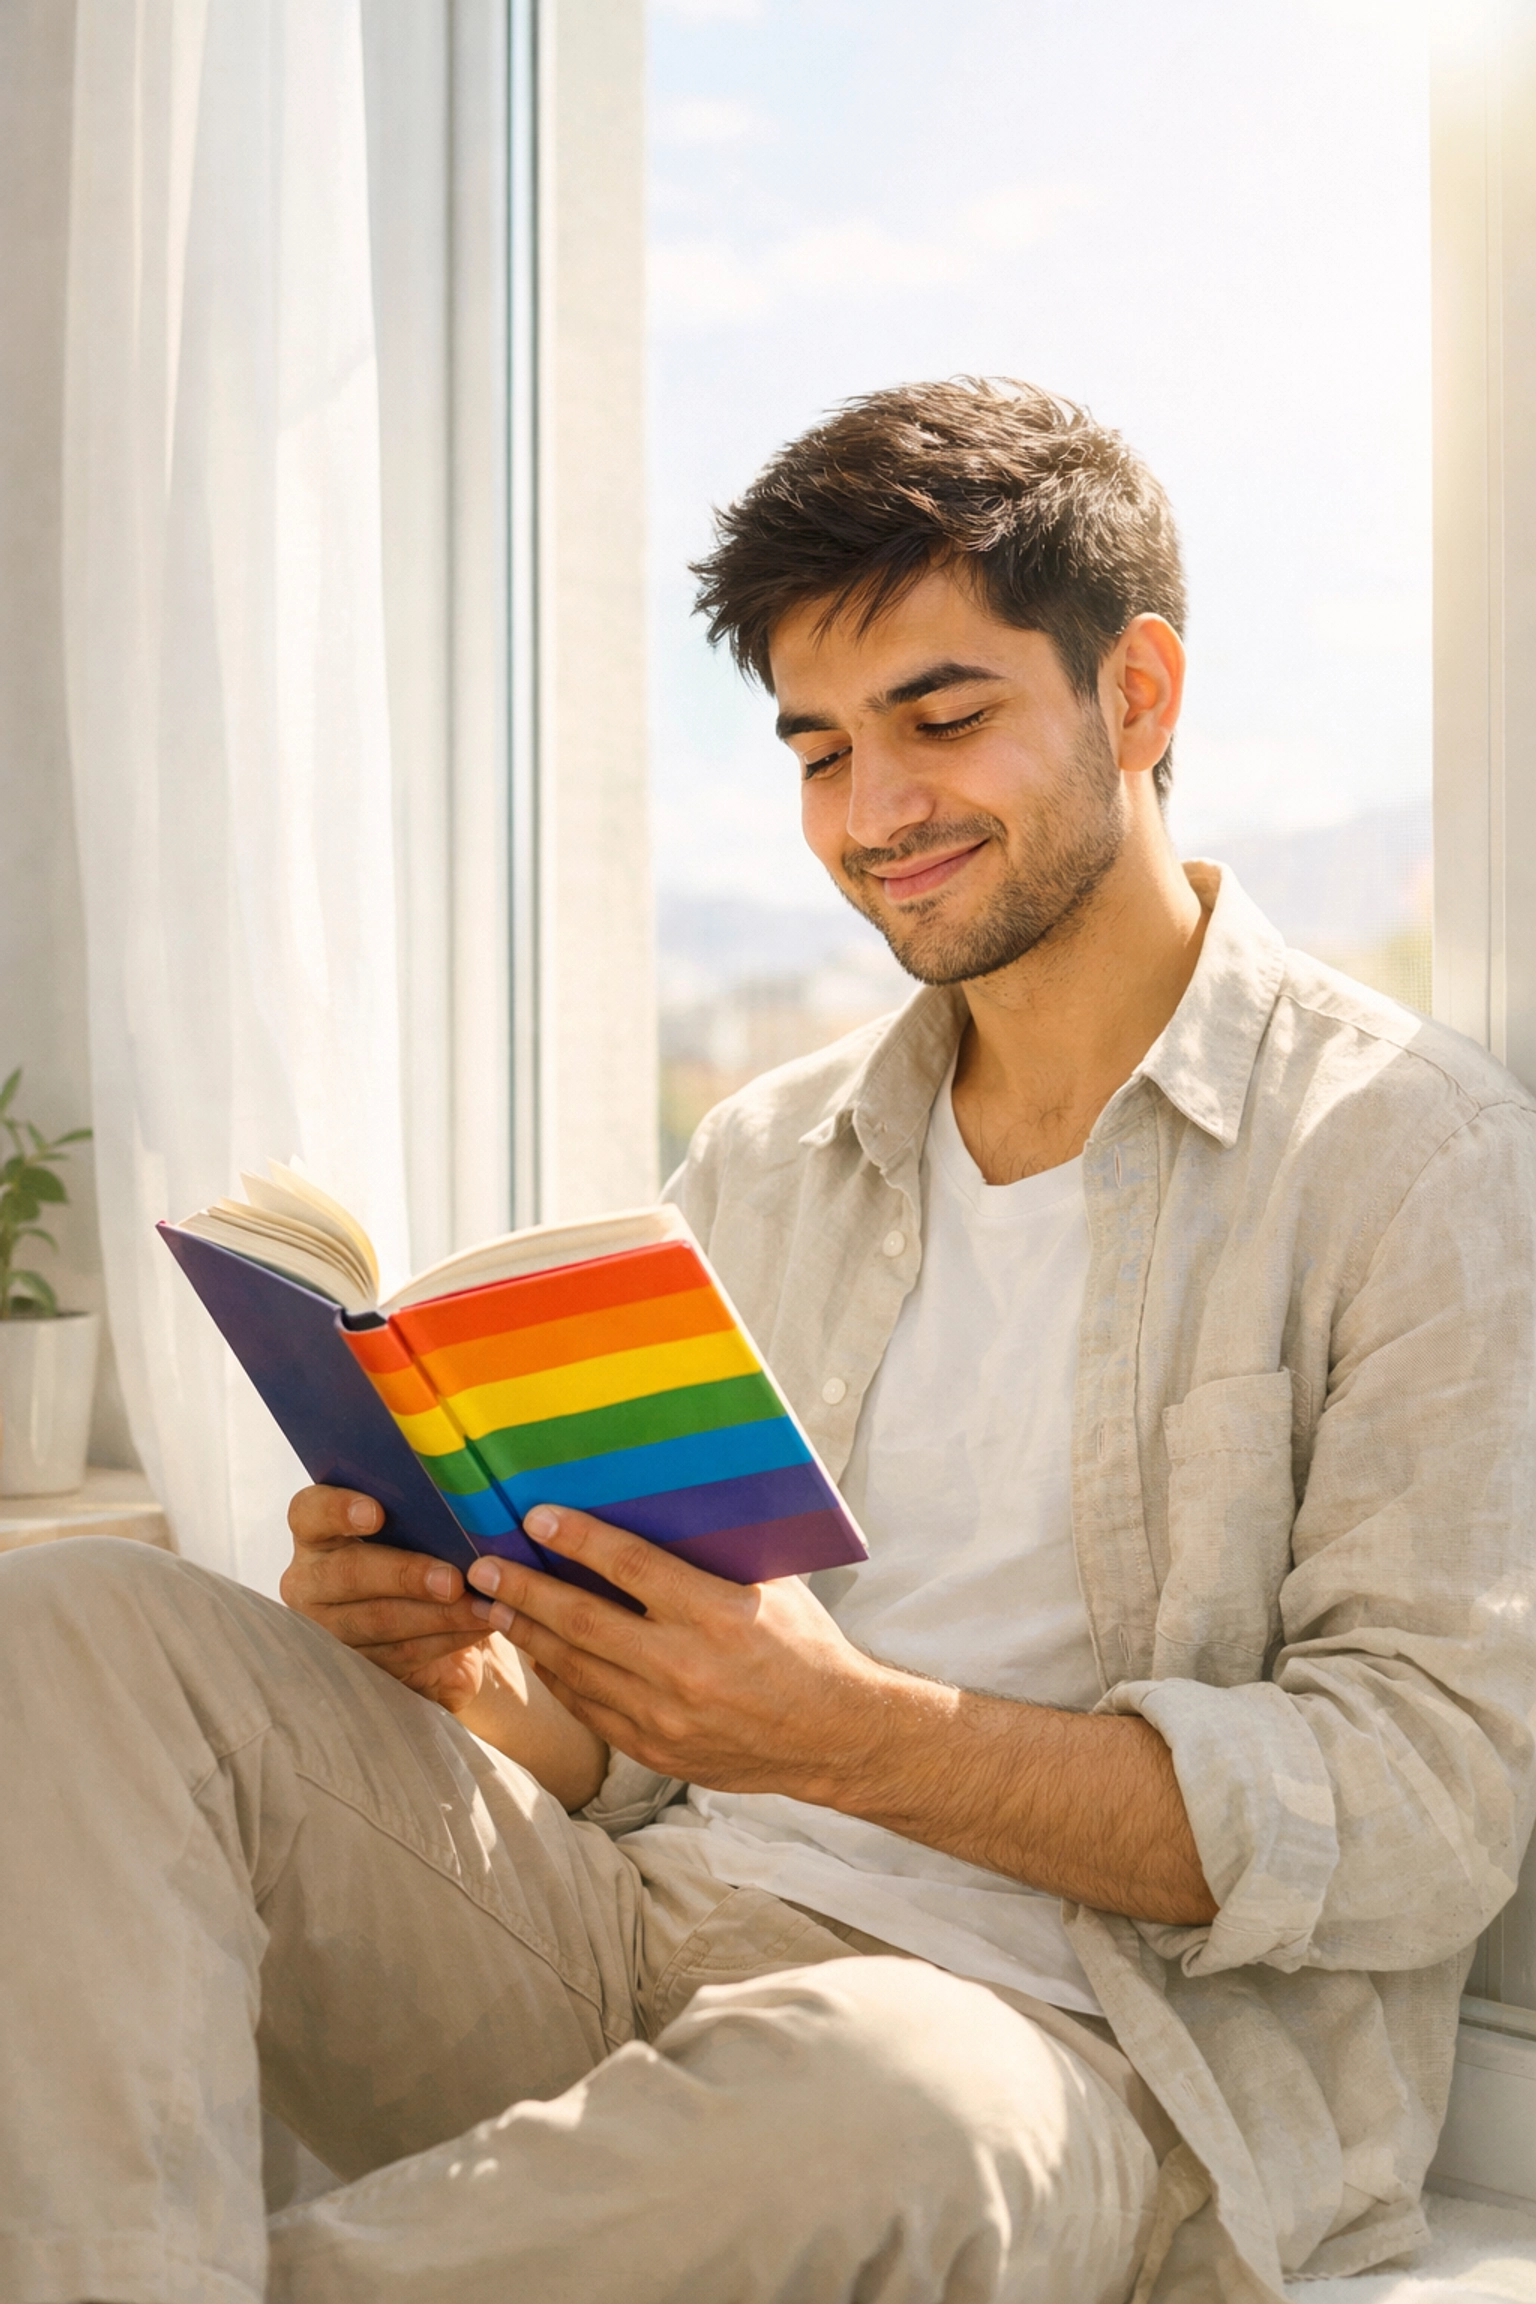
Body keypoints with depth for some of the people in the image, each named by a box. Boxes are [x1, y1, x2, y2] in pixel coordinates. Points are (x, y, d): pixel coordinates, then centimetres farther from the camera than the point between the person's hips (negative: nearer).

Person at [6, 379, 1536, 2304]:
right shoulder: (760, 1164, 16)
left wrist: (856, 1736, -23)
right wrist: (480, 1662, -7)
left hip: (1064, 2048, -5)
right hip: (628, 1942, 6)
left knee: (857, 2105, -41)